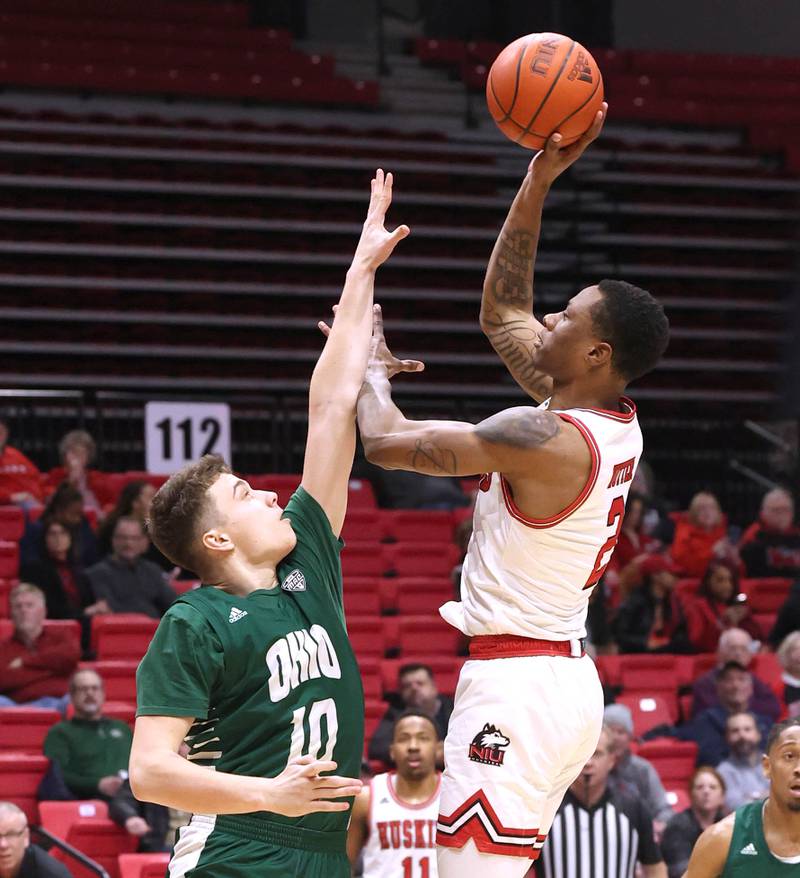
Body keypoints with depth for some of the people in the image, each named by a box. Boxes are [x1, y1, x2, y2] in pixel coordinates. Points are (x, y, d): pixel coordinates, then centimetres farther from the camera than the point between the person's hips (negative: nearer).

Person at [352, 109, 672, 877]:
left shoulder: (546, 438, -19)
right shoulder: (614, 422, 7)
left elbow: (386, 441, -13)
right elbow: (502, 312, 18)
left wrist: (373, 368, 8)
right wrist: (539, 181, 13)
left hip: (515, 685, -10)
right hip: (566, 678, 10)